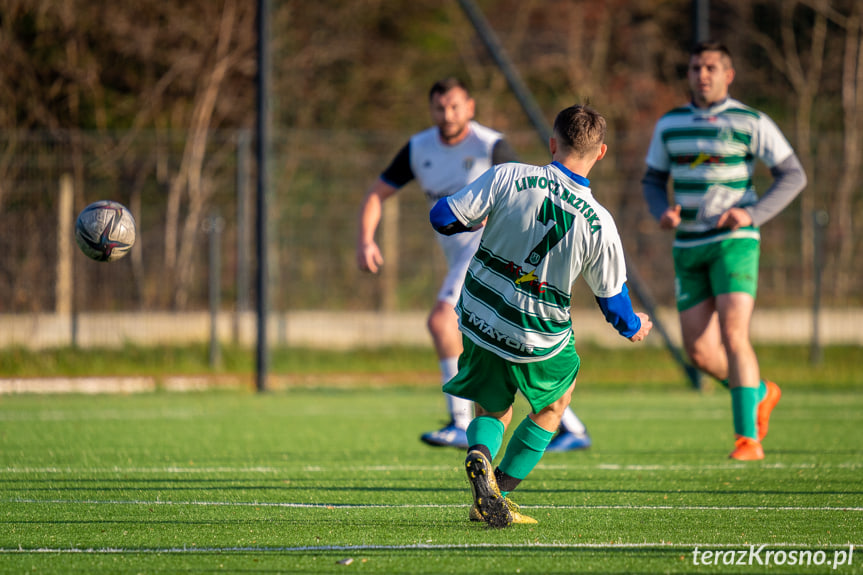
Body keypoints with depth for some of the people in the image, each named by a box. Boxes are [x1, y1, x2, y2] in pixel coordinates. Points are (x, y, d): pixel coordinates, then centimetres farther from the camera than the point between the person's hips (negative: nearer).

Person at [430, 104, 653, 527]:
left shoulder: (507, 177, -15)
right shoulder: (599, 224, -14)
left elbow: (443, 217, -10)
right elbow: (612, 298, -2)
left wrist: (478, 220, 14)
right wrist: (633, 327, 21)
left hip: (480, 318, 2)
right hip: (539, 338, -2)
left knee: (493, 411, 22)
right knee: (555, 401, 27)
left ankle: (479, 455, -13)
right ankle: (500, 489, 15)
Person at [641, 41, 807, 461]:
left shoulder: (751, 123, -4)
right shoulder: (670, 125, 9)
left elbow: (793, 176, -3)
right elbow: (653, 180, 18)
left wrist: (752, 214, -16)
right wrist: (662, 212, -5)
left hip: (734, 242, -5)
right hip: (688, 248, 5)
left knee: (733, 336, -19)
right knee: (699, 351, 1)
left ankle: (748, 437, -14)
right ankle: (760, 393, 29)